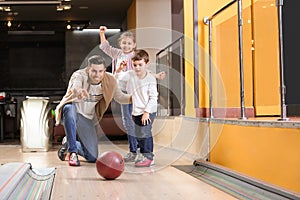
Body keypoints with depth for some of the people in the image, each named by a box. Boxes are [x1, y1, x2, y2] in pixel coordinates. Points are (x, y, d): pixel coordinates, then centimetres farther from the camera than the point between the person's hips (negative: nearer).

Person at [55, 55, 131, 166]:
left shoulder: (110, 81, -11)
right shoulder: (79, 75, -26)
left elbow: (120, 97, 3)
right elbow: (75, 86, -49)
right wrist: (77, 90, -74)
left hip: (88, 119, 4)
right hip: (71, 113, -4)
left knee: (92, 157, -3)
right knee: (70, 108, -43)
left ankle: (68, 144, 29)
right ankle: (73, 152, -28)